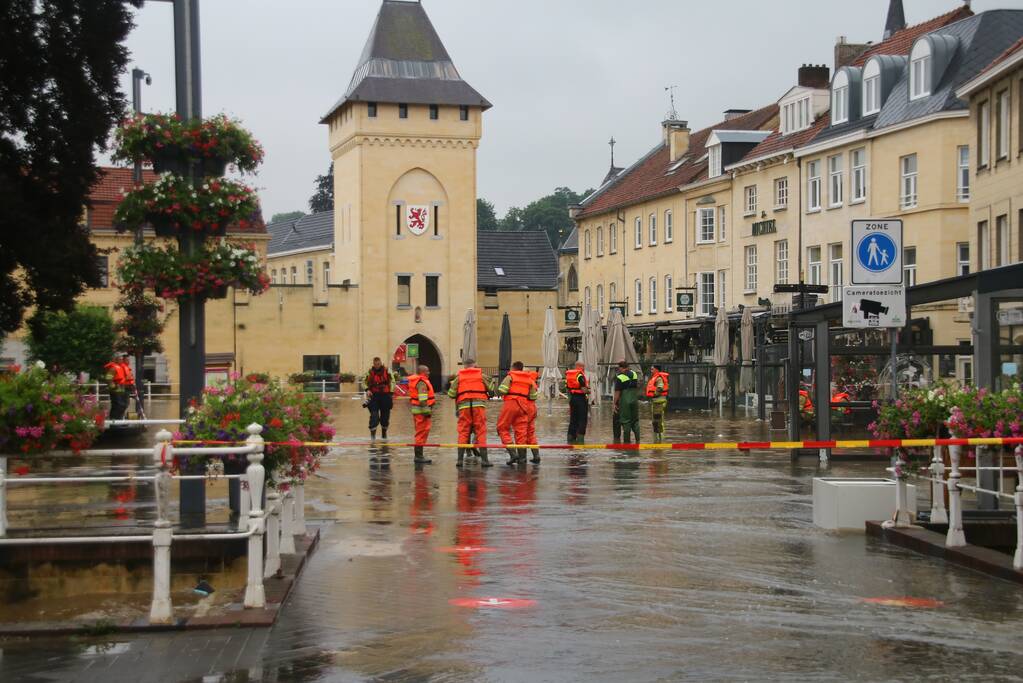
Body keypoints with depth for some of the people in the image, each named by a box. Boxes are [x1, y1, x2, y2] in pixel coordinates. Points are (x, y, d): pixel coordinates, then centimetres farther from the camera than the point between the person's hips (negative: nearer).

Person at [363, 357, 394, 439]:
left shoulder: (387, 371, 0)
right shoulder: (370, 372, -1)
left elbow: (392, 381, 7)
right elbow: (365, 382, 9)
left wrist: (391, 393, 1)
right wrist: (367, 390, -9)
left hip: (385, 396, 1)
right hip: (374, 396, -1)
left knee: (385, 415, 12)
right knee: (374, 416, -12)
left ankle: (384, 432, 32)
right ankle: (372, 434, -11)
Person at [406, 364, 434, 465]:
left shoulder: (415, 381, 20)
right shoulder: (422, 383, -14)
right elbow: (422, 399, -22)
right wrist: (427, 411, -22)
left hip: (416, 410, 11)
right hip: (422, 411, -11)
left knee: (420, 433, 15)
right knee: (422, 433, -9)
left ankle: (418, 456, 20)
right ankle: (419, 456, -9)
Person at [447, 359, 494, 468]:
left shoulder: (459, 377, 12)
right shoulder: (481, 375, 11)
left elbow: (451, 394, 9)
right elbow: (491, 389, 7)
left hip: (464, 406, 1)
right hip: (479, 405, -1)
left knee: (463, 432, 5)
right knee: (481, 432, 2)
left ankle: (460, 459, 1)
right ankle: (484, 459, -2)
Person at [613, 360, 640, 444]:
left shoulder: (619, 377, -13)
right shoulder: (634, 374, 6)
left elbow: (617, 392, -13)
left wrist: (615, 403, -6)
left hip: (624, 401, -5)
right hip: (634, 399, 5)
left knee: (626, 421, 1)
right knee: (635, 420, 13)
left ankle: (626, 441, 3)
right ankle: (638, 439, 8)